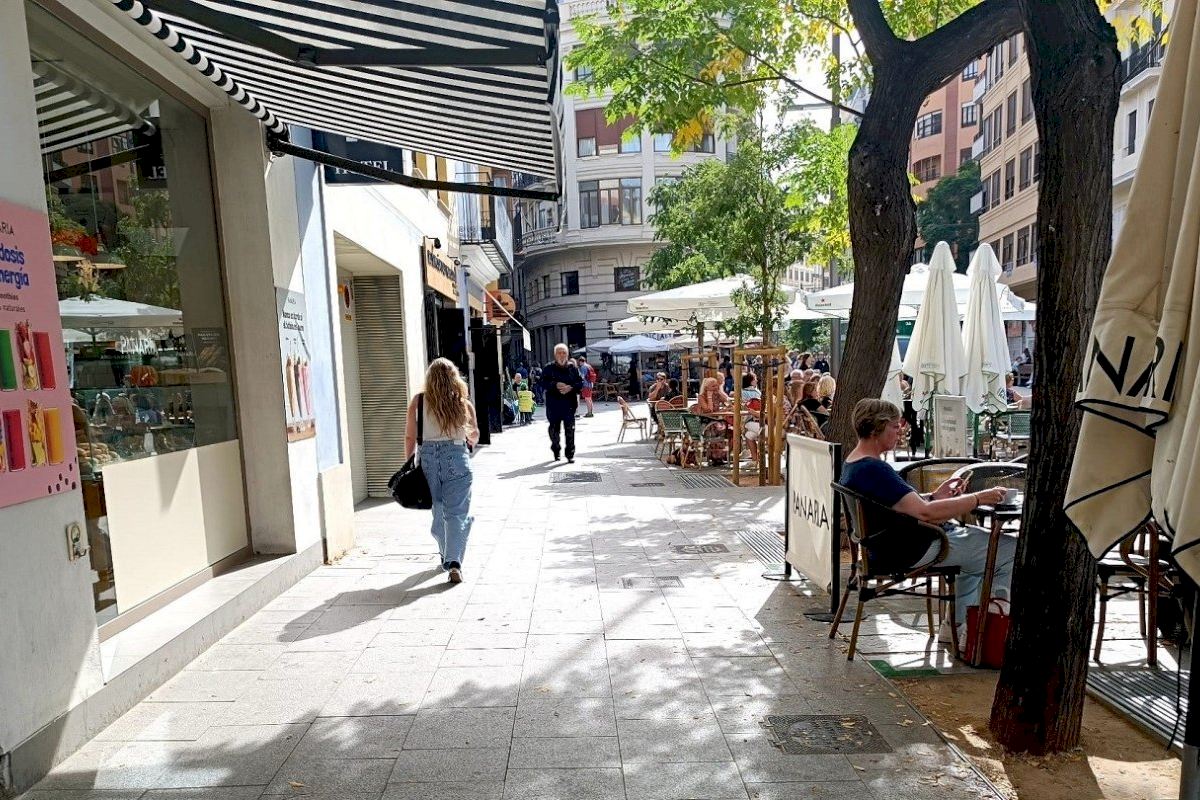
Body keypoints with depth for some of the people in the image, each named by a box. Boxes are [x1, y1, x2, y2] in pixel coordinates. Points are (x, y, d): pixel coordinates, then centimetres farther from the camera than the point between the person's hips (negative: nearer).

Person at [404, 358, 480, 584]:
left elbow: (410, 437, 0)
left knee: (438, 511, 19)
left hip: (428, 458, 2)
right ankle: (454, 561, -12)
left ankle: (446, 555, 34)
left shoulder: (418, 402, -1)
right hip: (457, 458, -2)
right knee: (457, 512, 1)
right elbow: (474, 435, 13)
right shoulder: (463, 403, -1)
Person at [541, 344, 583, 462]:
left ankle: (570, 454, 3)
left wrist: (571, 387, -14)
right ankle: (556, 451, 31)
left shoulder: (572, 368, 7)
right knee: (554, 429, 10)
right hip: (553, 404, 0)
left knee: (570, 430, -3)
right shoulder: (548, 368, 4)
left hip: (569, 403, 0)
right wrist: (555, 385, -20)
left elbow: (580, 383, 4)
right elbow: (543, 383, -5)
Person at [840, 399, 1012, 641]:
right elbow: (925, 512, -30)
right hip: (918, 550, -11)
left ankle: (958, 625, 31)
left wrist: (936, 496, 2)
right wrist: (977, 498, -21)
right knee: (1011, 551, -2)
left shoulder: (852, 464, 7)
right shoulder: (873, 469, -26)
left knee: (979, 546, 31)